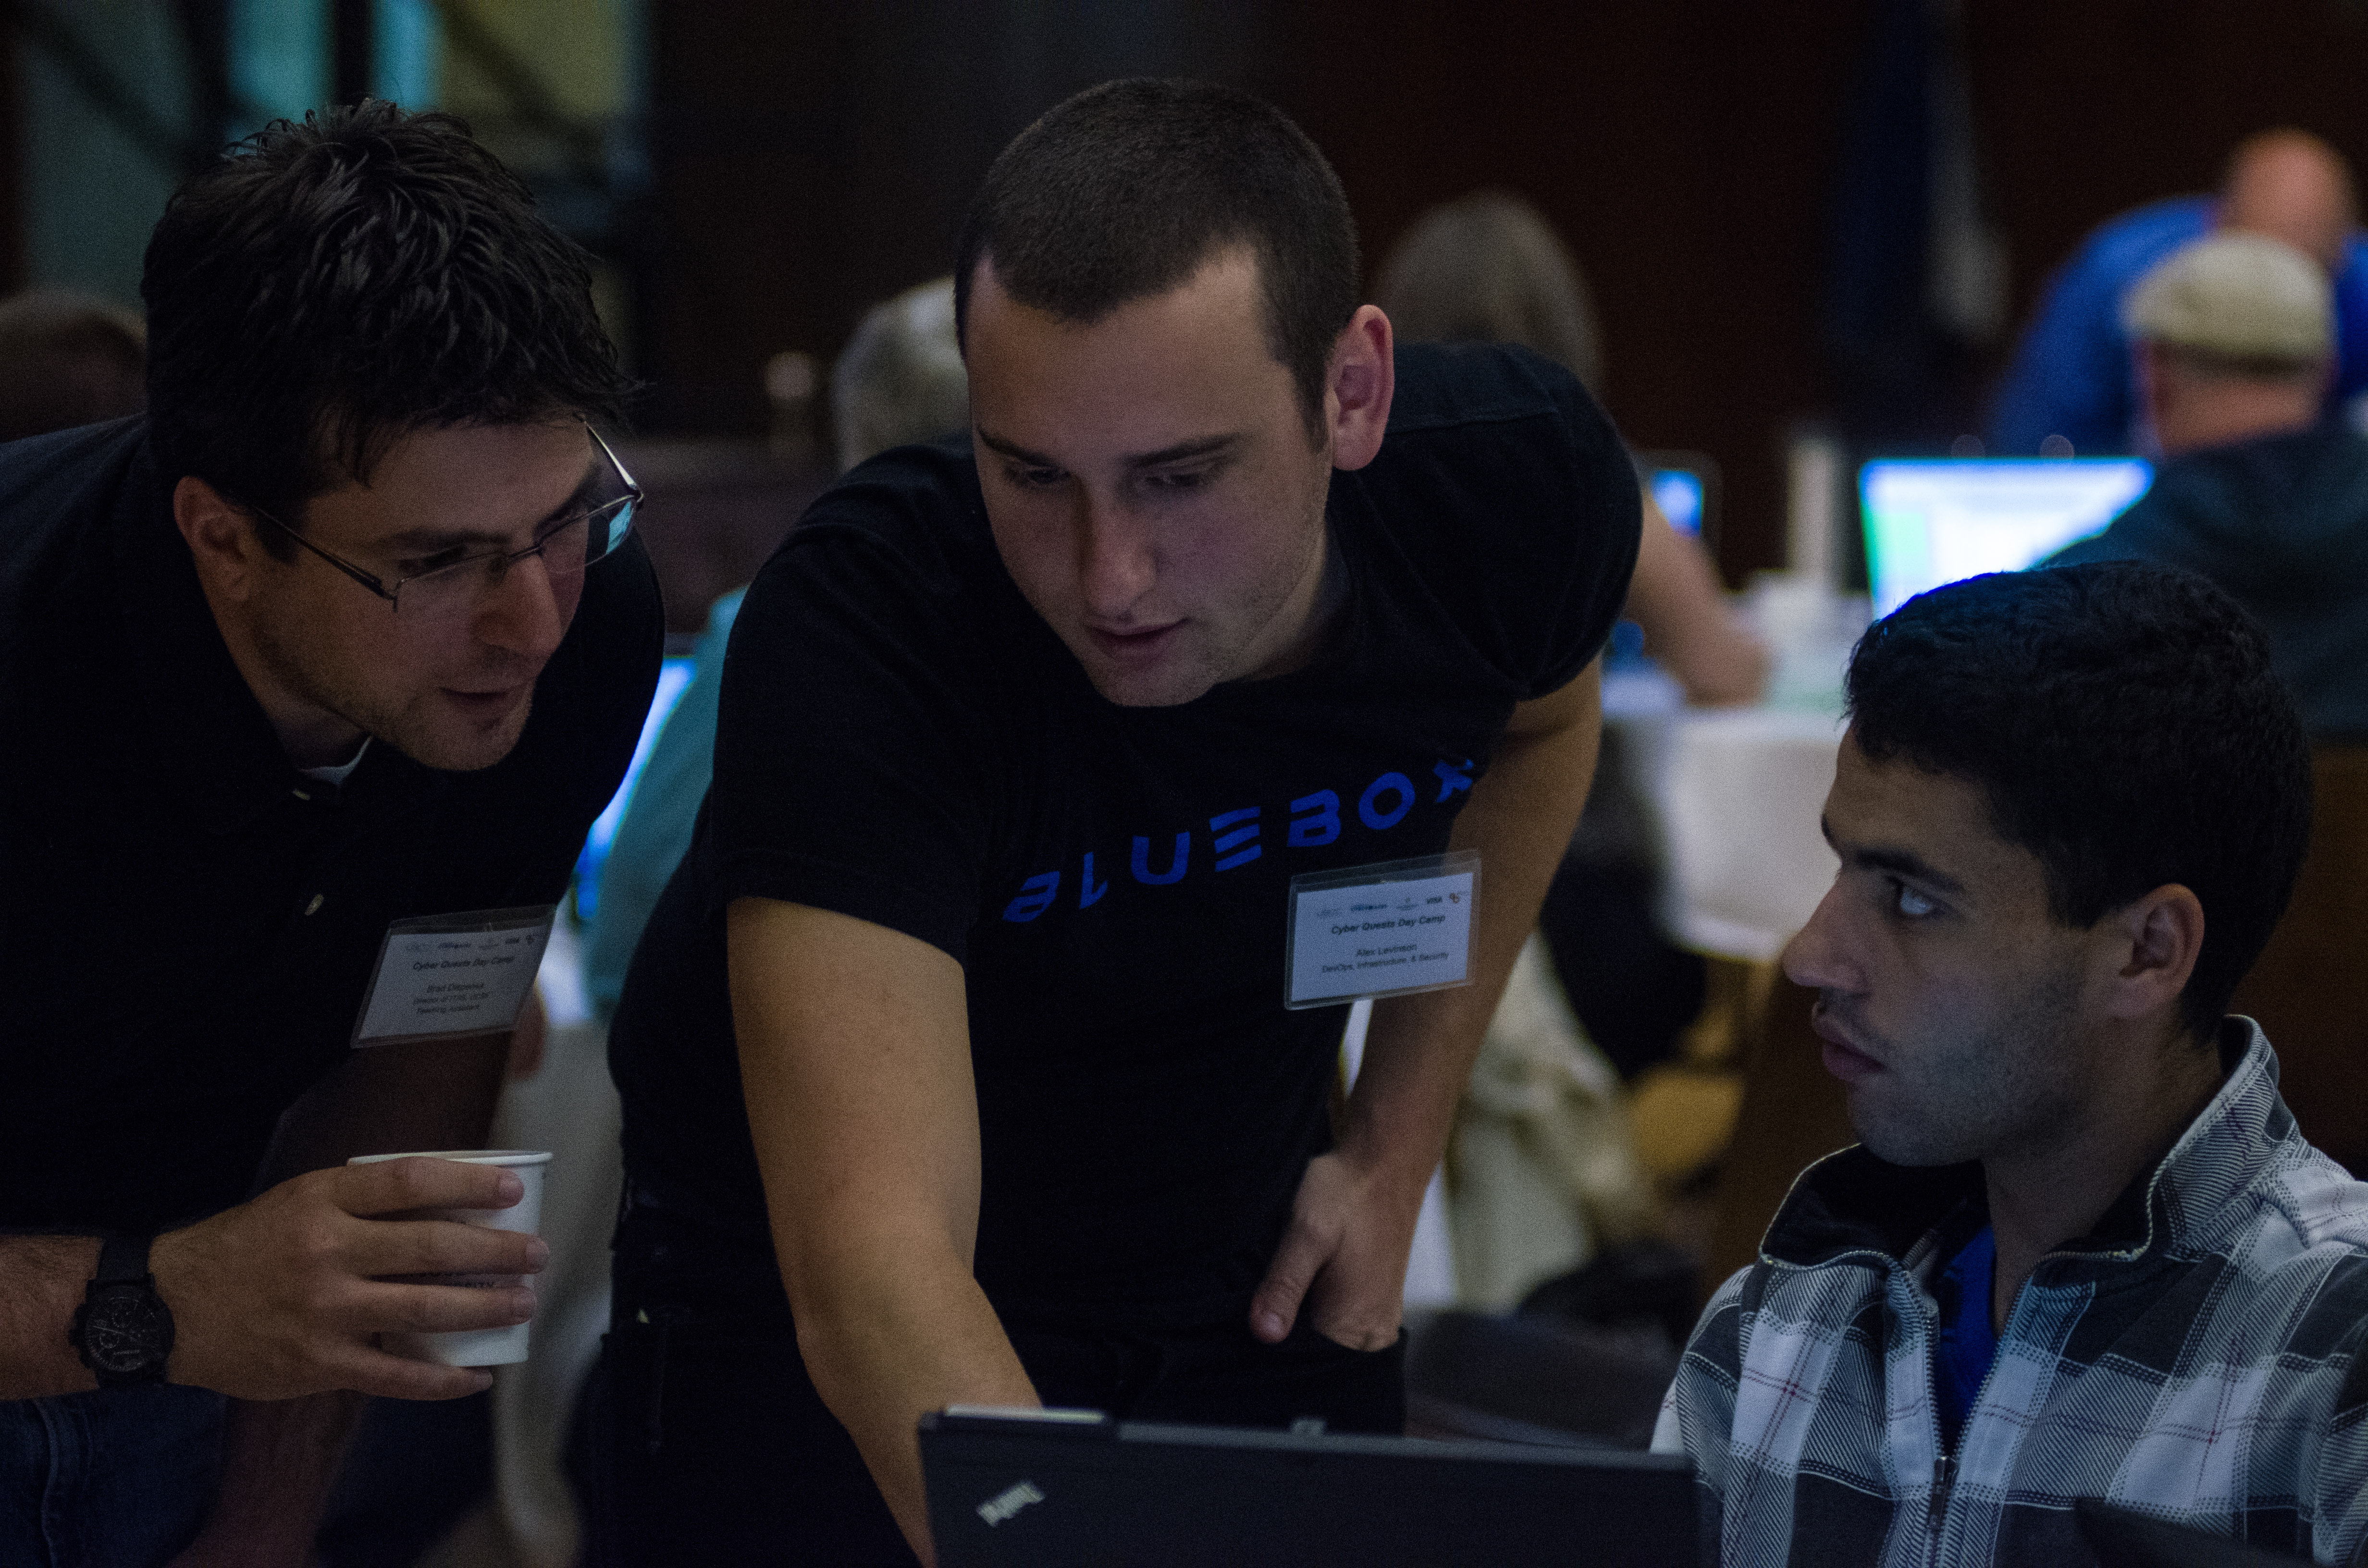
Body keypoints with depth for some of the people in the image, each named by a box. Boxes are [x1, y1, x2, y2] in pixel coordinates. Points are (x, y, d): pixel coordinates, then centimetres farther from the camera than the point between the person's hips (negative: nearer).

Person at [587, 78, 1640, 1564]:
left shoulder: (1518, 483, -21)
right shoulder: (860, 621, -36)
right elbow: (872, 1254, -44)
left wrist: (1398, 1150, -1)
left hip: (1244, 1289, 4)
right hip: (813, 1354, -4)